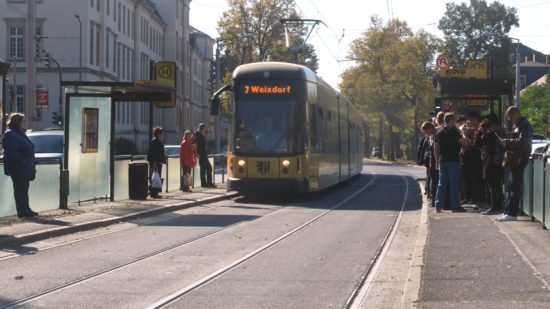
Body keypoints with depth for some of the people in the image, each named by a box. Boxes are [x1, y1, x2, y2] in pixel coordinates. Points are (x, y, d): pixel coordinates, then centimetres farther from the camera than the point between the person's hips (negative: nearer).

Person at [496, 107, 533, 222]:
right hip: (515, 158, 11)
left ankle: (511, 213, -7)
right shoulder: (518, 125, 19)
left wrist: (508, 142, -16)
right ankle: (508, 211, 16)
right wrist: (508, 142, 8)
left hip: (520, 158, -11)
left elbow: (522, 141, -25)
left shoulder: (524, 125, -14)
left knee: (514, 186, -8)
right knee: (512, 186, 12)